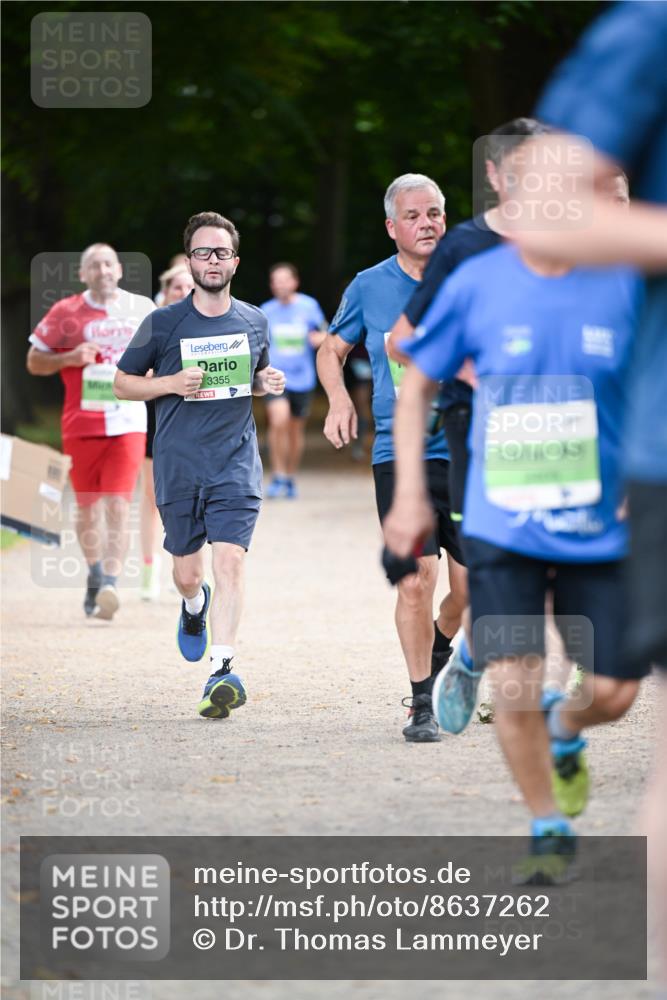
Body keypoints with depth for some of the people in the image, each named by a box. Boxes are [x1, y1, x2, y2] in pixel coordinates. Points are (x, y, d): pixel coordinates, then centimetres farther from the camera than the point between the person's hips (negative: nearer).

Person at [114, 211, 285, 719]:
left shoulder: (254, 321, 7)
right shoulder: (163, 324, -1)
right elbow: (123, 382, 6)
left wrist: (269, 381, 1)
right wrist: (171, 383, -11)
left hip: (237, 462, 0)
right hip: (178, 464, 0)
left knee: (230, 558, -17)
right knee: (187, 572, 8)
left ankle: (222, 670, -21)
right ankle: (194, 606, 46)